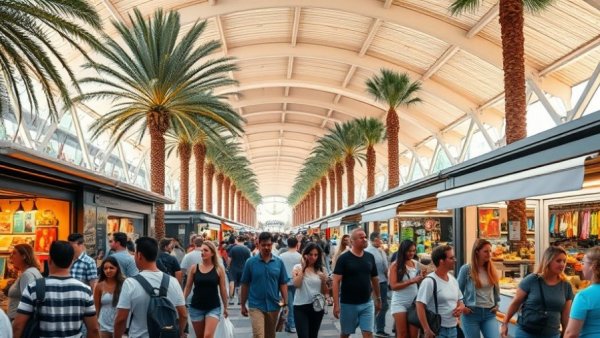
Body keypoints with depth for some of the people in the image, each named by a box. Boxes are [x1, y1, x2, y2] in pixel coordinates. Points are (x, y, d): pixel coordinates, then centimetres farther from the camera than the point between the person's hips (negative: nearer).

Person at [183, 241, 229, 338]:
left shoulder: (219, 269, -4)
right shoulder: (194, 268, -1)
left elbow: (223, 289, 3)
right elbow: (187, 287, 5)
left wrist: (225, 307, 8)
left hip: (213, 308, -2)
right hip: (196, 307, 2)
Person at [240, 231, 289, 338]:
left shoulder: (279, 262, 0)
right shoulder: (250, 262, -4)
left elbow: (283, 284, 4)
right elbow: (245, 285, 2)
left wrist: (285, 303, -2)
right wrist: (243, 305, 4)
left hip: (273, 305, 3)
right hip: (256, 305, -3)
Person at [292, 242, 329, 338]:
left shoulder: (320, 269, 5)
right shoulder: (298, 267, -2)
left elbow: (325, 292, 8)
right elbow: (296, 284, -19)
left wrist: (324, 281, -11)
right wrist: (303, 268, -14)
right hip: (301, 307, -3)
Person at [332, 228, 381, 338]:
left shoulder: (370, 257, 4)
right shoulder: (344, 258, -10)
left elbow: (374, 279, 14)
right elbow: (336, 281, -13)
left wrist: (378, 298, 16)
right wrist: (336, 304, -18)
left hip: (367, 304, 3)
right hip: (348, 304, -3)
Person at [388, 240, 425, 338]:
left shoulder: (416, 264, 5)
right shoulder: (395, 265, -8)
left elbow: (420, 283, 13)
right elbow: (393, 286, -16)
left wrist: (423, 277, -9)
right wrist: (412, 281, -21)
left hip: (414, 302, 4)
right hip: (400, 303, -4)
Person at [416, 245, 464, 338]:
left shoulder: (453, 280, 11)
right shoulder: (430, 281, -15)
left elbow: (460, 301, 22)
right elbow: (420, 305, -20)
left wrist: (460, 307, -3)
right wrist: (427, 330, -24)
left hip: (453, 329, 8)